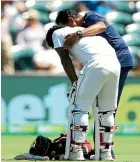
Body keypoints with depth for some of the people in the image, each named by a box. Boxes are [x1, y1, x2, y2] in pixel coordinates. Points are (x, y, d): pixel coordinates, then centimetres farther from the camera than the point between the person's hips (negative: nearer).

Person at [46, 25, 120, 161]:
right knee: (107, 111, 16)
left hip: (96, 64, -7)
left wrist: (74, 82, 9)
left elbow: (65, 59, 8)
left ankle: (76, 151, -2)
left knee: (79, 107, 2)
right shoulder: (81, 29, 38)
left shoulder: (57, 33, 20)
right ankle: (106, 152, 19)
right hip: (115, 64, 7)